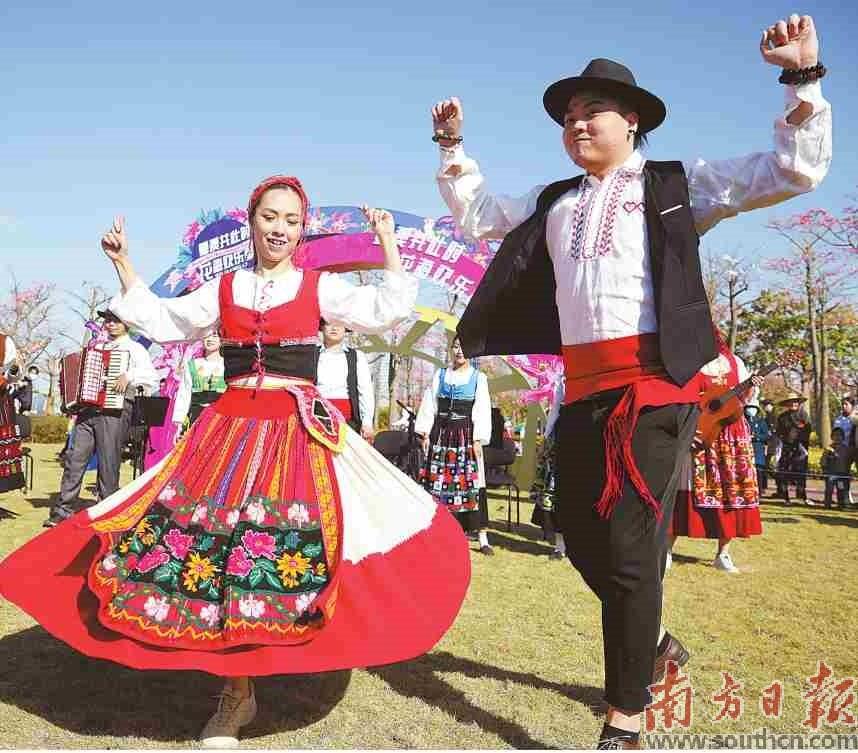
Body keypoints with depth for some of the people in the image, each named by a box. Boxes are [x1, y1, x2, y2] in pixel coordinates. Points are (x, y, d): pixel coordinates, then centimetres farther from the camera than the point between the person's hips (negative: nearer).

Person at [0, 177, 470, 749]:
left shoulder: (320, 287, 5)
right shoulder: (224, 290, 14)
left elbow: (386, 312, -2)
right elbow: (161, 320, 20)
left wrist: (388, 242, -5)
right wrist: (123, 262, 17)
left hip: (299, 433, -2)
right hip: (230, 428, 3)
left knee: (292, 548, -10)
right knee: (220, 545, -2)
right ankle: (238, 692, 13)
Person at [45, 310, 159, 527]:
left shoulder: (134, 349, 4)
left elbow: (153, 378, -9)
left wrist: (129, 376, -22)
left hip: (115, 410, -6)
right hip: (88, 409, 6)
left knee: (108, 464, -3)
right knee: (74, 459, 1)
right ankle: (63, 511, 6)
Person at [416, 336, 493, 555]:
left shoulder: (478, 378, 6)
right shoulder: (440, 375, 14)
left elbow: (482, 411, 1)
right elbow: (429, 405, 12)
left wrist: (478, 439, -7)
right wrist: (425, 433, 3)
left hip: (465, 434, -3)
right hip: (441, 434, 3)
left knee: (470, 483, -7)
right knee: (438, 483, 1)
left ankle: (482, 537, -5)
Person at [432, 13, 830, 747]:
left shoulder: (676, 184, 7)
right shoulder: (553, 203, 20)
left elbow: (794, 170, 3)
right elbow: (476, 215, 32)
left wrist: (803, 77, -6)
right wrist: (453, 146, 27)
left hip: (653, 382, -6)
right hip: (583, 387, 6)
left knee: (629, 544, -6)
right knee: (583, 538, 12)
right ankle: (650, 640, 40)